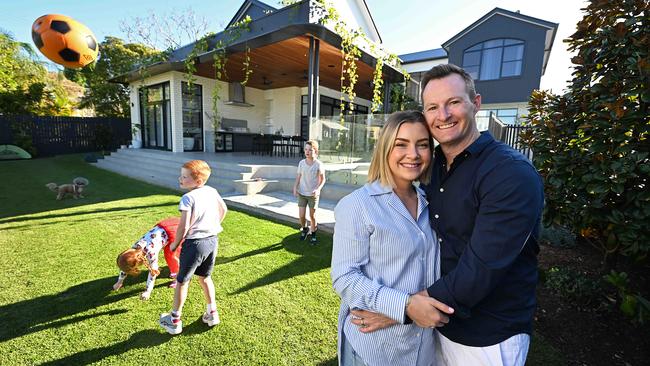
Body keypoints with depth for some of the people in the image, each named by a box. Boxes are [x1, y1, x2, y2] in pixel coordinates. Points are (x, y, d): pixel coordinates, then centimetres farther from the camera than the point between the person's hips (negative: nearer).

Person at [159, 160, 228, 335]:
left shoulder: (187, 198, -18)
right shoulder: (212, 191, 1)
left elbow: (183, 227, -18)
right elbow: (224, 209, 16)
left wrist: (175, 244, -2)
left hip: (195, 243, -6)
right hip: (212, 240, 6)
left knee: (182, 281, 13)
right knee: (205, 277, 23)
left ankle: (174, 321, 29)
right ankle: (212, 313, 31)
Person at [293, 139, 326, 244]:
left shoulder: (319, 165, -11)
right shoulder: (301, 163, -3)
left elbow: (322, 180, -4)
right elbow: (298, 177, 5)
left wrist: (317, 189, -19)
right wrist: (295, 188, -9)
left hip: (313, 194, -2)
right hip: (302, 193, 2)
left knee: (312, 216, 10)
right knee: (301, 216, 4)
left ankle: (312, 234, 31)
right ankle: (304, 229, 34)